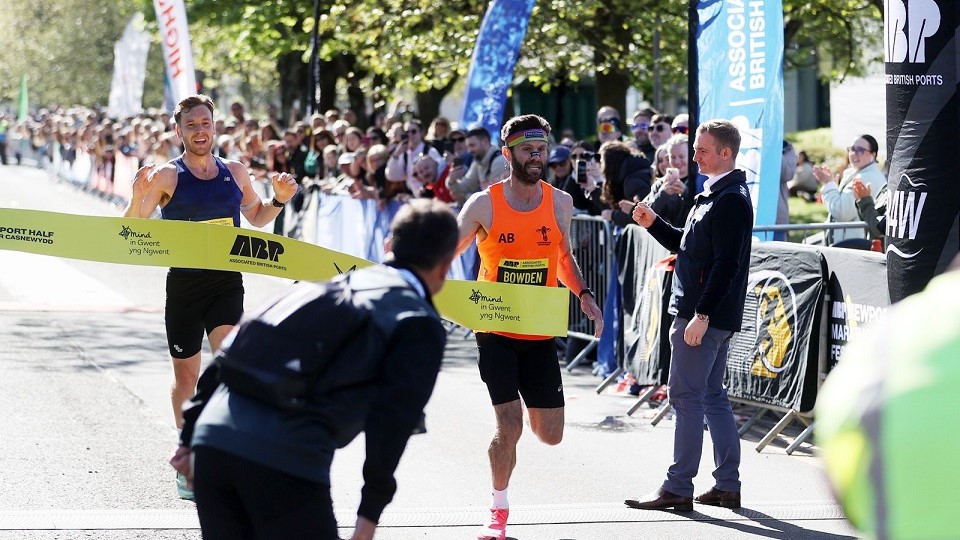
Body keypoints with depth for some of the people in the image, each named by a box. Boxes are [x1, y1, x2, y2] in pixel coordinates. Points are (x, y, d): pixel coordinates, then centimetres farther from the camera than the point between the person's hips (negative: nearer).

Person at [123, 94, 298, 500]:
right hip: (184, 284, -2)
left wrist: (280, 198, 4)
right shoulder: (167, 176, -6)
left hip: (227, 282, 2)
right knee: (186, 377, 8)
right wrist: (138, 196, -31)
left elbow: (257, 218, 23)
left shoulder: (235, 172, 6)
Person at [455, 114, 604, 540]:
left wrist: (582, 294, 2)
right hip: (496, 330, -3)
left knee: (550, 435, 4)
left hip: (541, 333, 3)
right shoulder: (483, 204, -8)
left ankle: (530, 409, 42)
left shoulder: (559, 202, 1)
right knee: (509, 425, -12)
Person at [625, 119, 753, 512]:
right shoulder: (714, 195, 17)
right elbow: (686, 245, 24)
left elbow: (725, 262, -22)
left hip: (705, 316, -11)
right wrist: (653, 224, 8)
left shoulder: (731, 200, -15)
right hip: (708, 315, 11)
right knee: (712, 397, 13)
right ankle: (727, 486, 17)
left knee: (686, 398, -7)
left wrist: (702, 314, -25)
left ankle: (678, 488, -4)